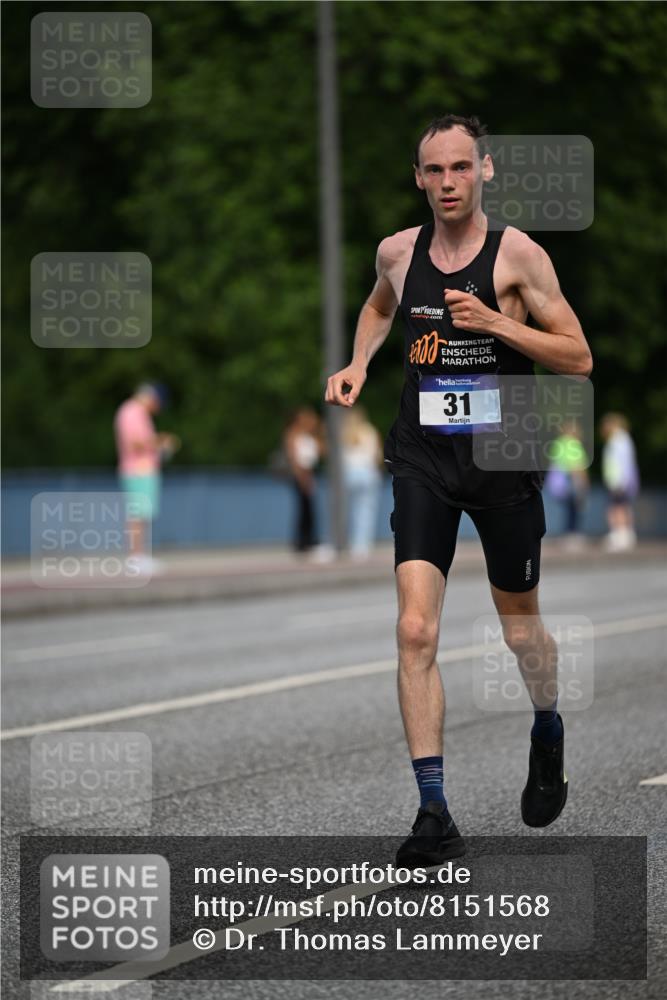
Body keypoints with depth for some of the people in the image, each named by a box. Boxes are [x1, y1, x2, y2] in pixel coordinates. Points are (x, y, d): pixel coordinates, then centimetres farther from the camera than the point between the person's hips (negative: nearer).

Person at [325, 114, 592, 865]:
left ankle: (547, 735, 47)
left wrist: (494, 323, -19)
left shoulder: (517, 255, -7)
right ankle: (434, 815, -13)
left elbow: (578, 358, -7)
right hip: (423, 457, 2)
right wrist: (359, 362, 10)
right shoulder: (398, 252, 4)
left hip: (502, 456, -2)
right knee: (415, 630, -13)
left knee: (520, 630, 13)